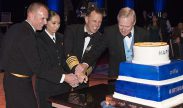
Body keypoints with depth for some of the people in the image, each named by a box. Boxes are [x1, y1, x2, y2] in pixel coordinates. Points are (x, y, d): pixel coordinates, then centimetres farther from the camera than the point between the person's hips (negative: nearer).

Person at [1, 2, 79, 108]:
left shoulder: (15, 28, 6)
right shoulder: (26, 34, -24)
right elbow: (37, 67, -26)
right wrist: (64, 77, -26)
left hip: (10, 79, 10)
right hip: (20, 84, -10)